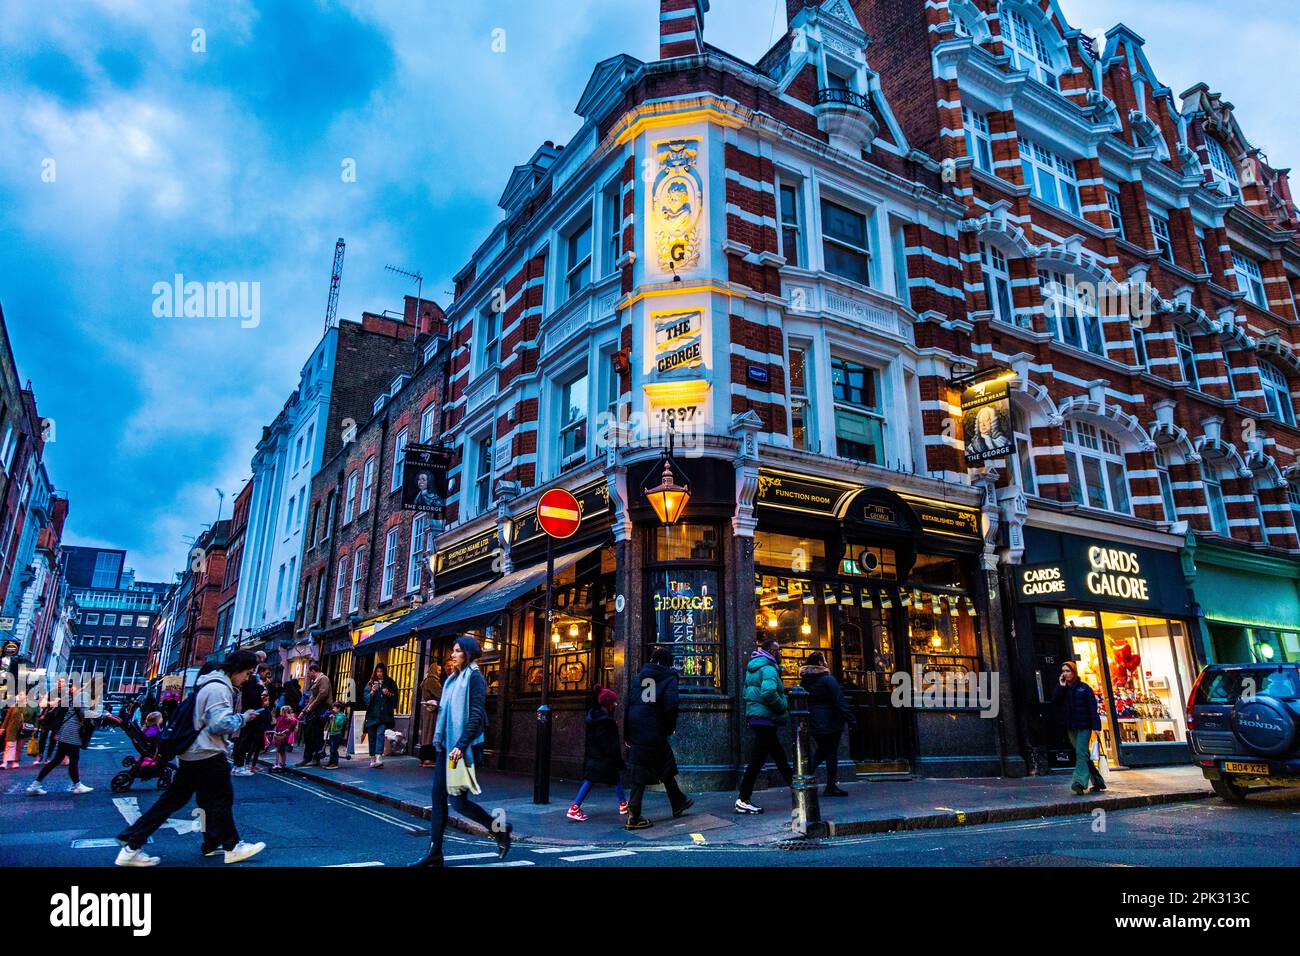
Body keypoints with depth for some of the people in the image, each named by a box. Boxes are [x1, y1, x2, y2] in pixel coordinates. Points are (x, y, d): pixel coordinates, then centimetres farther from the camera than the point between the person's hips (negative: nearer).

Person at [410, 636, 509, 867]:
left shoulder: (474, 677, -11)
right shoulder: (454, 679, 15)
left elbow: (477, 715, -18)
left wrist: (461, 745, -23)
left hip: (463, 747, -8)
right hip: (446, 744, 8)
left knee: (458, 800, -6)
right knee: (438, 794, 4)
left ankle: (500, 830, 13)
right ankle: (434, 852, 10)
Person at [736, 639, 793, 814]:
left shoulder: (753, 667, 16)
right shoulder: (768, 668, -15)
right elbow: (768, 692, -31)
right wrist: (784, 708, -16)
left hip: (755, 715, 10)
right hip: (765, 718, -10)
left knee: (779, 755, 20)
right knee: (757, 760, -7)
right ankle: (743, 801, -5)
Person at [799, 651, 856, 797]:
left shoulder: (805, 681, 6)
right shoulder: (827, 679, -14)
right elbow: (840, 701, -16)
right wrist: (851, 720, -13)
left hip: (813, 723, 6)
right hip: (830, 722, -6)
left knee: (821, 748, 21)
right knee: (832, 752, 2)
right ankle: (831, 787, 6)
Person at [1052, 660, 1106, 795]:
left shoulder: (1084, 688, -2)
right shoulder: (1062, 689, 10)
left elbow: (1093, 707, -7)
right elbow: (1055, 702, -5)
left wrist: (1096, 726, -14)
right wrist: (1061, 687, -11)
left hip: (1084, 727, -5)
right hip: (1071, 728, 5)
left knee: (1081, 753, -17)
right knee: (1084, 755, 11)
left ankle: (1080, 782, -25)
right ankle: (1098, 782, 21)